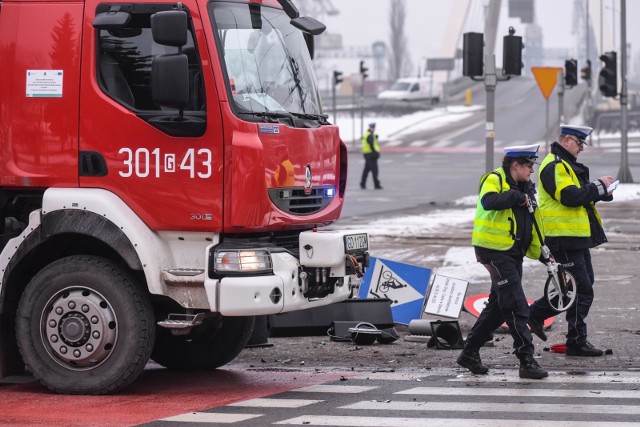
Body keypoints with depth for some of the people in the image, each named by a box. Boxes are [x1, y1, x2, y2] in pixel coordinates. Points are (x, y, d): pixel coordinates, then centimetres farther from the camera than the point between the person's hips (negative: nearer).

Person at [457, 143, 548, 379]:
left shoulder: (526, 188, 15)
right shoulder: (494, 180, -10)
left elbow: (533, 223, 23)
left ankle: (470, 353, 25)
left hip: (514, 253, 9)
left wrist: (541, 253, 18)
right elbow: (489, 201, -33)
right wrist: (516, 197, -29)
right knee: (517, 307, -13)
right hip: (494, 251, -9)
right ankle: (526, 361, -13)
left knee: (498, 305, 14)